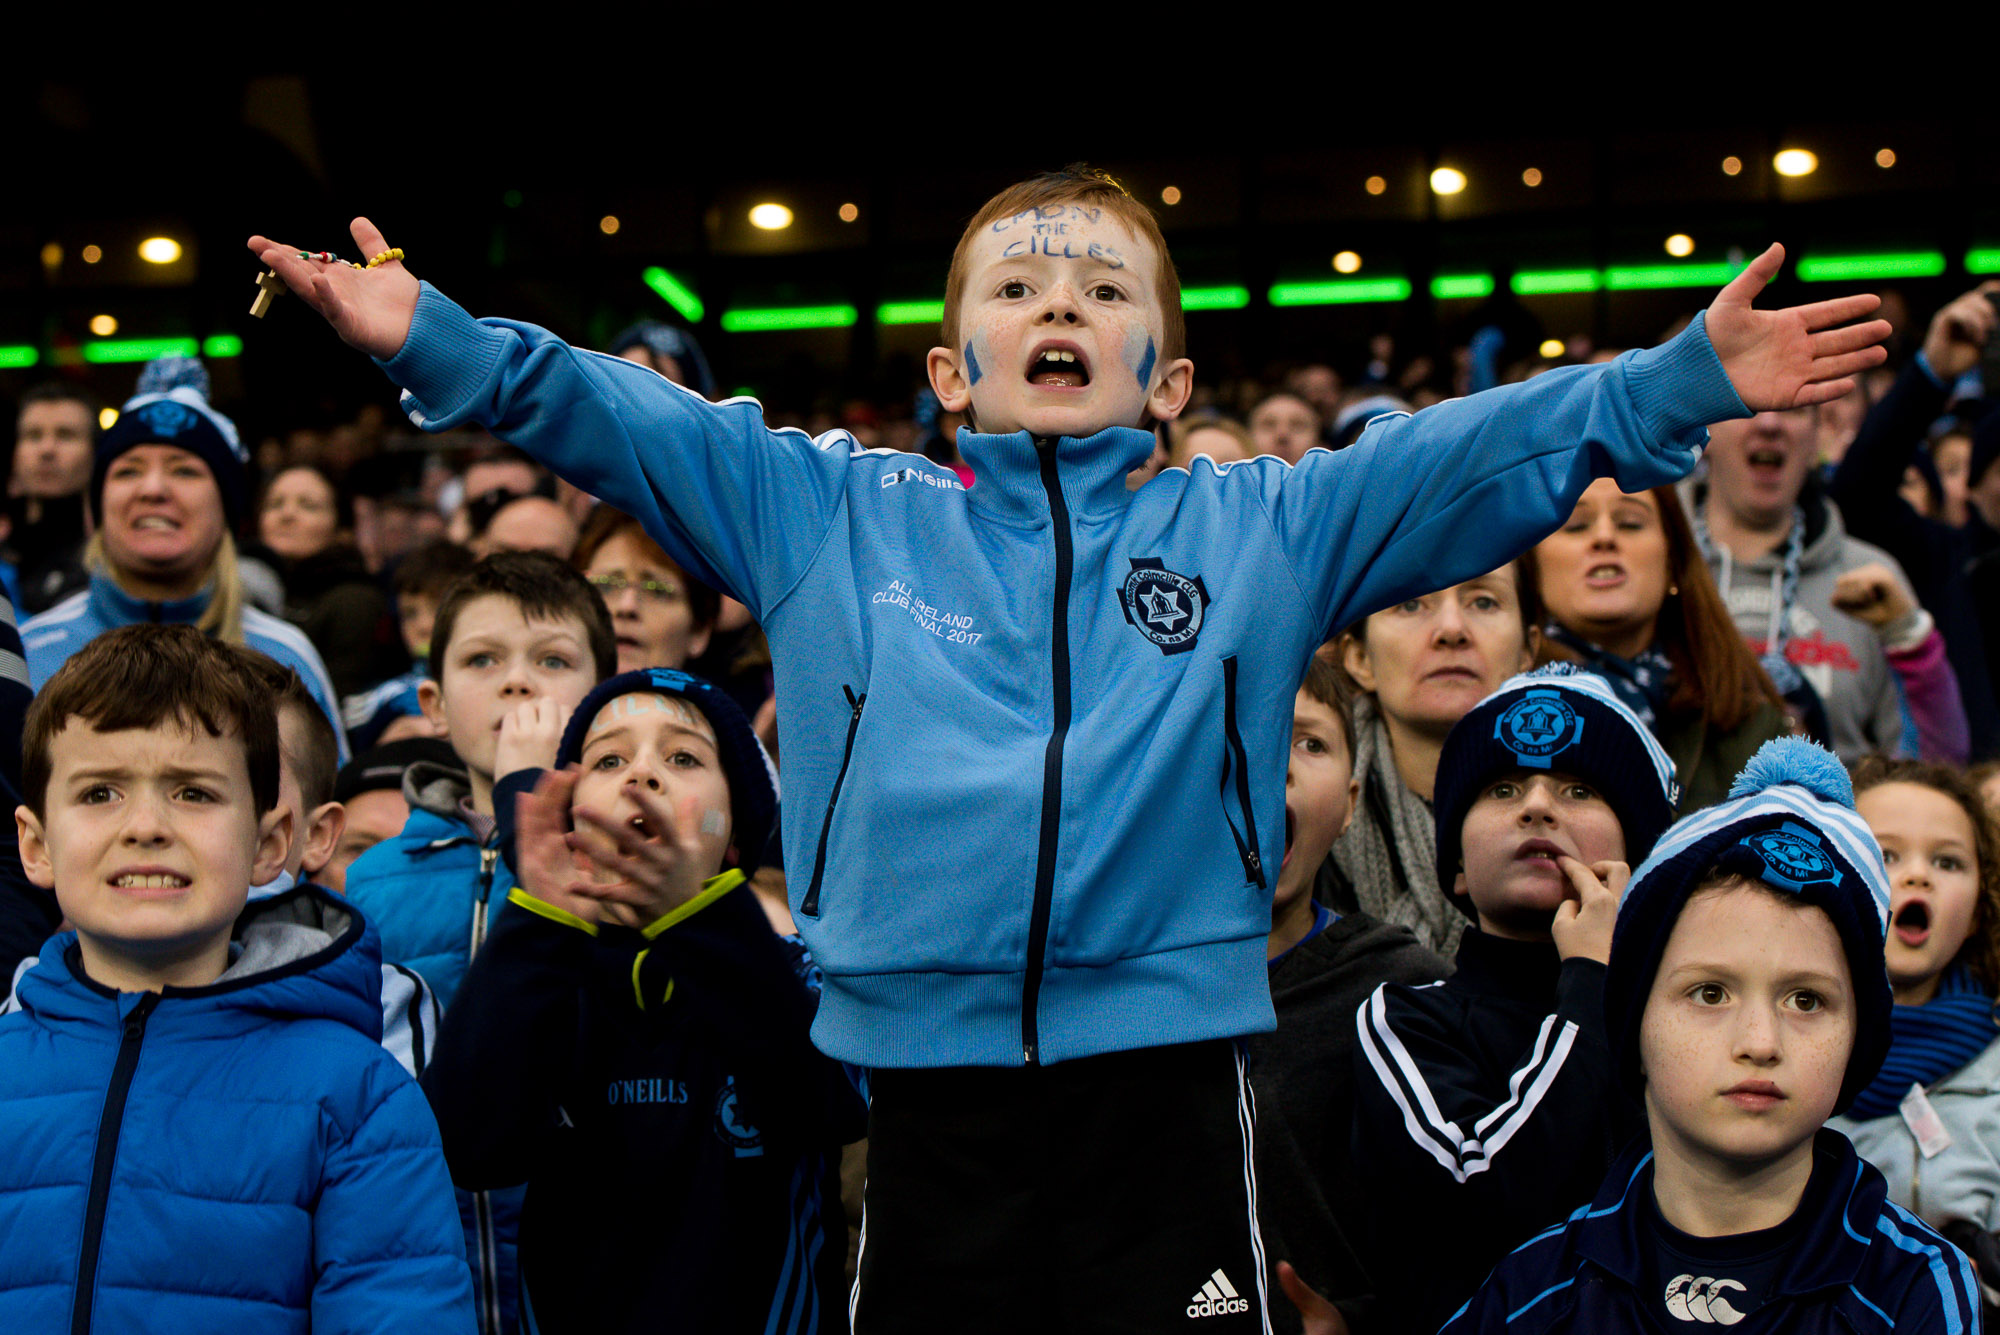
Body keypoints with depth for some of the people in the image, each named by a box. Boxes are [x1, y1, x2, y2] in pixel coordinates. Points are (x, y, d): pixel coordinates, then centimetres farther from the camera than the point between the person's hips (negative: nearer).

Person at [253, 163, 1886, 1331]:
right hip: (929, 1089, 1)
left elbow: (1485, 447, 3)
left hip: (1170, 1078, 0)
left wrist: (1680, 381, -6)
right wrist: (437, 339, -3)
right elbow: (619, 418, 7)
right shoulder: (826, 513, 10)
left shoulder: (1261, 528, 9)